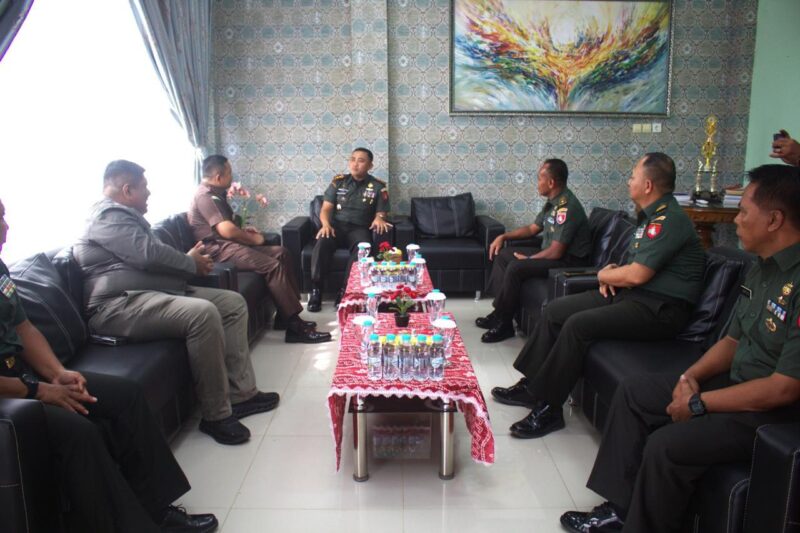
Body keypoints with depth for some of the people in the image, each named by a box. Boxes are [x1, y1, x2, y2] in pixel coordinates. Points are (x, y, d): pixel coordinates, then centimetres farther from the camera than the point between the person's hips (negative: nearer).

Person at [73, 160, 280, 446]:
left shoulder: (125, 216, 26)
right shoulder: (109, 216, -9)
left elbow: (153, 257, 29)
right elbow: (149, 255, -20)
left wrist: (189, 260, 10)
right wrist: (192, 264, -3)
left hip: (158, 291, 12)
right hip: (121, 305, -12)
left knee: (233, 302, 3)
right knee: (203, 313, -34)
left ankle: (240, 393, -2)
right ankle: (216, 415, -24)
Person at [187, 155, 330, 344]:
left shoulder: (215, 193, 20)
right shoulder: (205, 196, -13)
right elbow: (226, 230, -23)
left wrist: (244, 231, 11)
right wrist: (254, 239, -8)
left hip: (229, 243, 11)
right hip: (219, 248, -11)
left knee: (281, 253, 2)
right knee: (273, 266, -24)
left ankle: (286, 315, -1)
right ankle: (294, 327, -24)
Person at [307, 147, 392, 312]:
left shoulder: (378, 186, 7)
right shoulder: (338, 181, 10)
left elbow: (381, 214, 6)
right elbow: (326, 208, 7)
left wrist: (379, 219, -19)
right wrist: (326, 224, -15)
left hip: (359, 228, -1)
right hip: (336, 225, 1)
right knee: (322, 242, -33)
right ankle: (316, 289, -24)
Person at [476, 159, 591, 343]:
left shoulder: (566, 207, -23)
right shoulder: (553, 202, 7)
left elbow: (556, 252, -25)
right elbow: (533, 229, 20)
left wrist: (528, 259, -11)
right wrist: (503, 236, 9)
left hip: (568, 260, -10)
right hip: (550, 253, 10)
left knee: (516, 267, -28)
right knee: (502, 255, 8)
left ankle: (504, 323, -13)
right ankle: (499, 311, 5)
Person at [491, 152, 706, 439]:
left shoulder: (669, 220, -17)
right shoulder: (650, 216, 15)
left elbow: (636, 275, -22)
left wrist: (604, 275, -3)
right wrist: (610, 274, 2)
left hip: (659, 308, -10)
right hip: (630, 294, 10)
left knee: (578, 324, -27)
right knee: (556, 309, 1)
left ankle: (548, 408, -16)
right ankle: (531, 385, 7)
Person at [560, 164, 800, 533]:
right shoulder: (762, 268, 5)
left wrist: (699, 403, -18)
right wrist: (692, 376, -5)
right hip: (737, 383, 10)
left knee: (666, 445, -27)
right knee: (633, 392, 7)